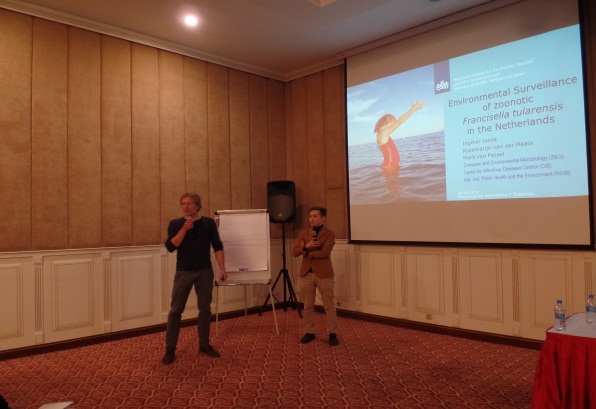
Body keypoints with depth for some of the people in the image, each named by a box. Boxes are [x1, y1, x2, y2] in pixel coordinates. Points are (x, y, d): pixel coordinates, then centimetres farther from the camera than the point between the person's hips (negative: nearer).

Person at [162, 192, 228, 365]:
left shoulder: (209, 223, 1)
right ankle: (170, 349, 9)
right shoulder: (175, 224, 1)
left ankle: (204, 344, 22)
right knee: (176, 310, 0)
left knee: (205, 308, 8)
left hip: (205, 272, 1)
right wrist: (184, 229, -18)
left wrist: (222, 269, -6)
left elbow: (217, 247, 0)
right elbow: (170, 247, -10)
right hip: (183, 272, -1)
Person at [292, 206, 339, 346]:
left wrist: (306, 253, -10)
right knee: (308, 305, 10)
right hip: (307, 273, 4)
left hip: (323, 273, -4)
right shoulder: (303, 233, 9)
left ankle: (332, 333, 14)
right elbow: (295, 252, 0)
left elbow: (324, 253, -18)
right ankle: (309, 332, 22)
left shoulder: (329, 234, -4)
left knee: (329, 305, 4)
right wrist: (306, 246, -18)